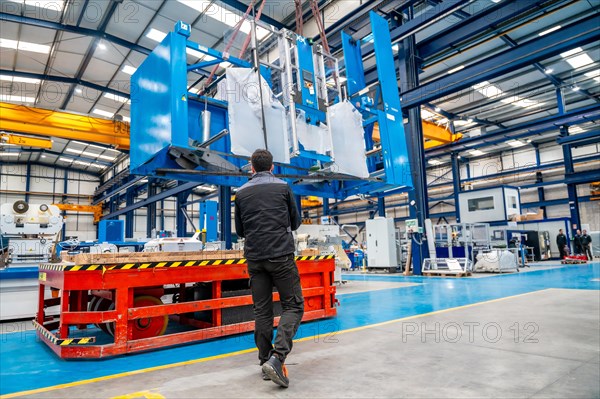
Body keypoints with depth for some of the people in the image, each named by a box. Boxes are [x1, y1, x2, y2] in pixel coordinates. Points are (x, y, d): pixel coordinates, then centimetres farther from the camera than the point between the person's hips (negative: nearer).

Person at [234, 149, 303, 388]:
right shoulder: (283, 187, 2)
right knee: (293, 306, 3)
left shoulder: (241, 193, 9)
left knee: (262, 310, 11)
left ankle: (266, 360, 14)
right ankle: (277, 357, -12)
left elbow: (240, 230, 15)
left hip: (254, 258, 3)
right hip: (281, 255, -3)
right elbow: (296, 222, 10)